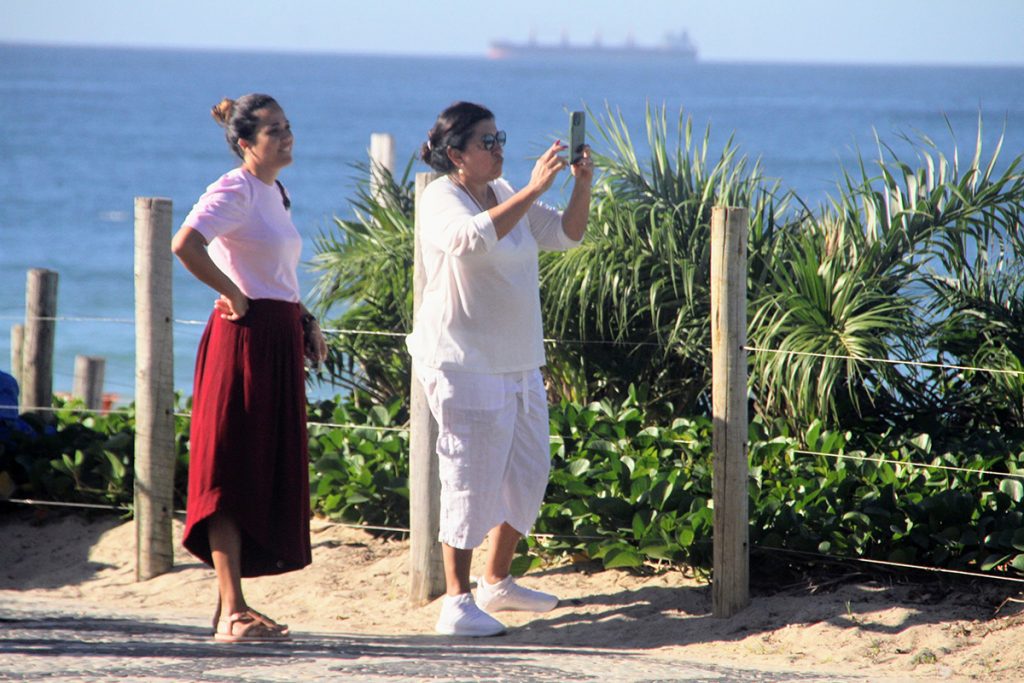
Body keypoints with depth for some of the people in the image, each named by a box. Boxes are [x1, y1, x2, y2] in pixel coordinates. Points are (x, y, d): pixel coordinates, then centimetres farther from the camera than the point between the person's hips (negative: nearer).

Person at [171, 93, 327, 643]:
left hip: (280, 341, 9)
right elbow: (185, 244, -29)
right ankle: (231, 611, -8)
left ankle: (234, 605, 15)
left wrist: (305, 320, 15)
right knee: (232, 472, -7)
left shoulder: (274, 194, 17)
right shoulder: (235, 191, -12)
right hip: (245, 337, -9)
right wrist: (233, 295, -18)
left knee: (271, 471, 10)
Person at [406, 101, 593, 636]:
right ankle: (457, 602, -7)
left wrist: (582, 185, -4)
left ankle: (496, 581, 27)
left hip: (518, 362, 9)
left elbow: (564, 235, 14)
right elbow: (471, 238, -34)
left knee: (528, 472, 14)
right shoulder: (442, 199, -12)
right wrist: (533, 190, -37)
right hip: (465, 364, -9)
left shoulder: (506, 194, 12)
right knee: (471, 477, -10)